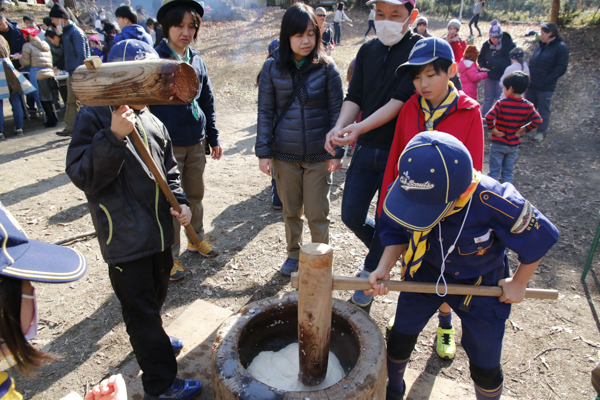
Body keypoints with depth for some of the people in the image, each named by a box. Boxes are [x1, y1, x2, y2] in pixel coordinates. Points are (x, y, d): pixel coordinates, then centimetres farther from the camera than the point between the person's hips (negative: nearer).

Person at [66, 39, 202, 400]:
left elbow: (169, 170, 14)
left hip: (159, 233, 6)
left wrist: (180, 202, -1)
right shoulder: (93, 119, -12)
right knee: (140, 309, 8)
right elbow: (84, 177, -20)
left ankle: (152, 338, 54)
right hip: (125, 240, -6)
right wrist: (114, 136, -31)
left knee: (156, 296, 26)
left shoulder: (152, 122, 6)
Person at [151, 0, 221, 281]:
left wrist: (213, 138, 15)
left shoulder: (197, 62, 7)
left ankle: (197, 239, 39)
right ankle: (170, 255, 20)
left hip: (196, 143, 5)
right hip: (168, 145, -5)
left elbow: (208, 102, 15)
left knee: (195, 195, 18)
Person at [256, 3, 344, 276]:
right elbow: (265, 112, 1)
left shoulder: (326, 67, -4)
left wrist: (337, 151, -6)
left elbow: (337, 110, -2)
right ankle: (293, 253, 38)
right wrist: (263, 152, -4)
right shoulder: (272, 67, -2)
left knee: (317, 214, 4)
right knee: (290, 210, 16)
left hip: (319, 155, -1)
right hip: (284, 154, 2)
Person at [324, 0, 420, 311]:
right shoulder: (368, 50, 9)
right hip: (366, 148, 5)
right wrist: (340, 127, -17)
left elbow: (400, 100, -18)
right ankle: (384, 252, 37)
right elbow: (354, 97, 2)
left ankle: (369, 273, 29)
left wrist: (361, 127, -29)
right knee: (351, 215, 7)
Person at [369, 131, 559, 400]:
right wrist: (385, 268, -23)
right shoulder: (409, 189, -28)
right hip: (425, 274, 3)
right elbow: (397, 231, -8)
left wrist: (518, 283, -6)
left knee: (485, 368, 8)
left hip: (480, 285, -2)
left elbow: (540, 236, -17)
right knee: (399, 339, 11)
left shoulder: (496, 204, -38)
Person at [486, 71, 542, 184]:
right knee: (508, 172, 16)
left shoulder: (501, 103, -17)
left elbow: (489, 117, -30)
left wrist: (493, 129, -16)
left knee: (494, 172, 7)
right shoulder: (527, 106, -5)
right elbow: (537, 120, -12)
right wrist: (523, 130, -3)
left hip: (498, 144, -4)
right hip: (514, 145, 4)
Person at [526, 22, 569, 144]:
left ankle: (541, 132, 15)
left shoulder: (561, 47, -9)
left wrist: (547, 80, -17)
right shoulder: (541, 46, 11)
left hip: (545, 88, -6)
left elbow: (561, 68, -12)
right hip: (532, 85, 6)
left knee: (543, 110, 3)